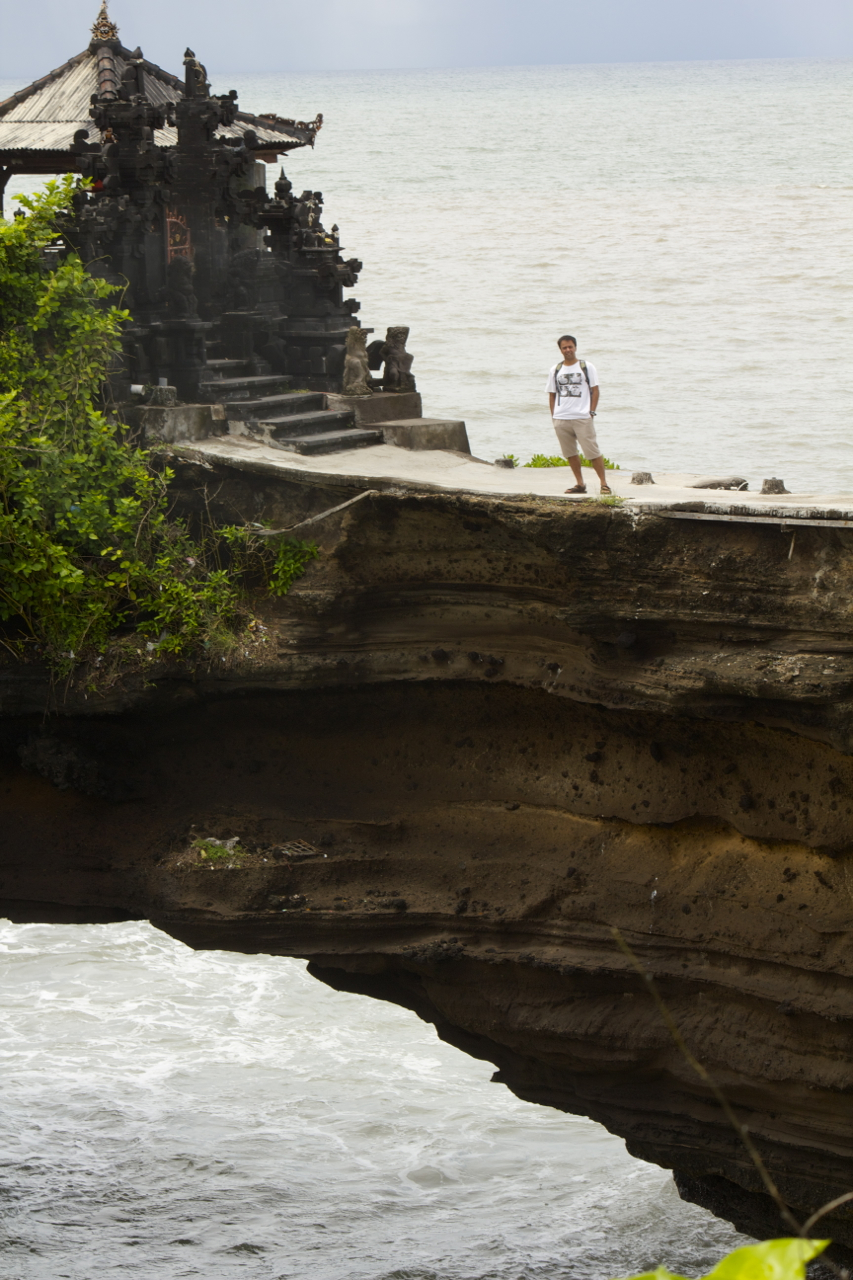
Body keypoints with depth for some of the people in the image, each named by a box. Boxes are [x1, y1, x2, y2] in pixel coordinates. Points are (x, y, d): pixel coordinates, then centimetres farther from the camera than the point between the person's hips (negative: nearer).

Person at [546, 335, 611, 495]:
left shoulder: (587, 367, 5)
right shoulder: (555, 371, 13)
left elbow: (595, 391, 4)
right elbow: (552, 395, 15)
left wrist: (591, 412, -6)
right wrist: (553, 416, 6)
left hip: (582, 417, -4)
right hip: (561, 419, 4)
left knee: (592, 451, -7)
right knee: (570, 453, 5)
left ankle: (604, 483, -3)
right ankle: (580, 484, 13)